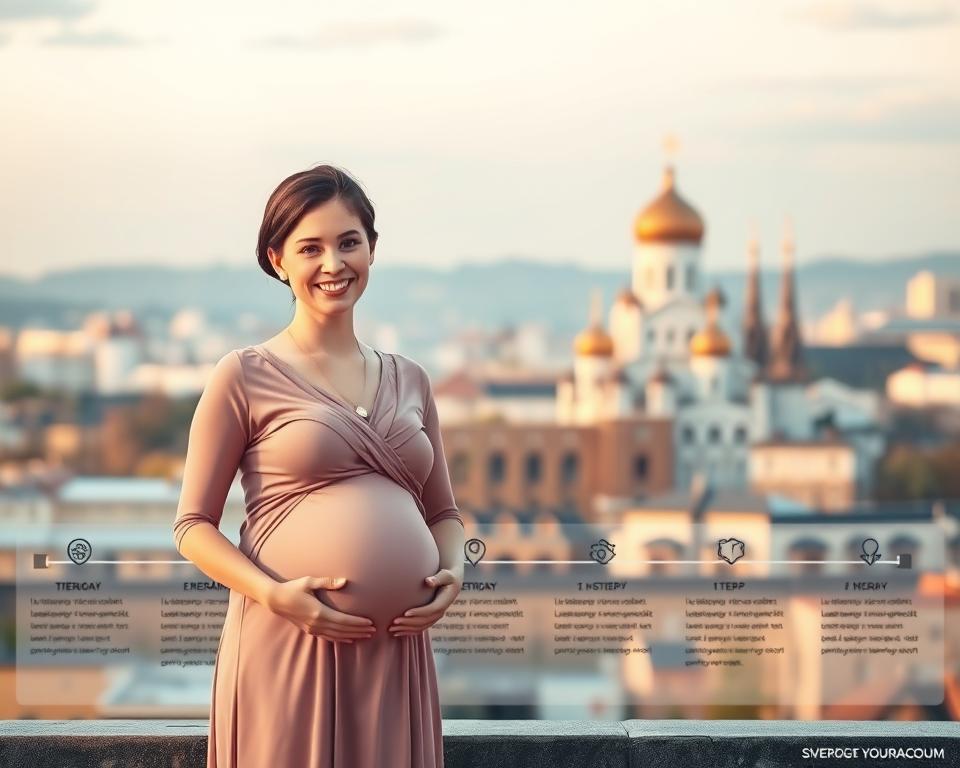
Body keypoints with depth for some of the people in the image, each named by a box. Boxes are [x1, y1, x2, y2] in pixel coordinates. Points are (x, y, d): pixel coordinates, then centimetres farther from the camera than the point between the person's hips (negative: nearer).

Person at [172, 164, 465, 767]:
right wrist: (272, 593, -15)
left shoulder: (409, 380, 14)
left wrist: (453, 570, 1)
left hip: (396, 651, 4)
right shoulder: (245, 376, 0)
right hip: (285, 646, -4)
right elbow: (193, 525, 0)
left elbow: (444, 511, 22)